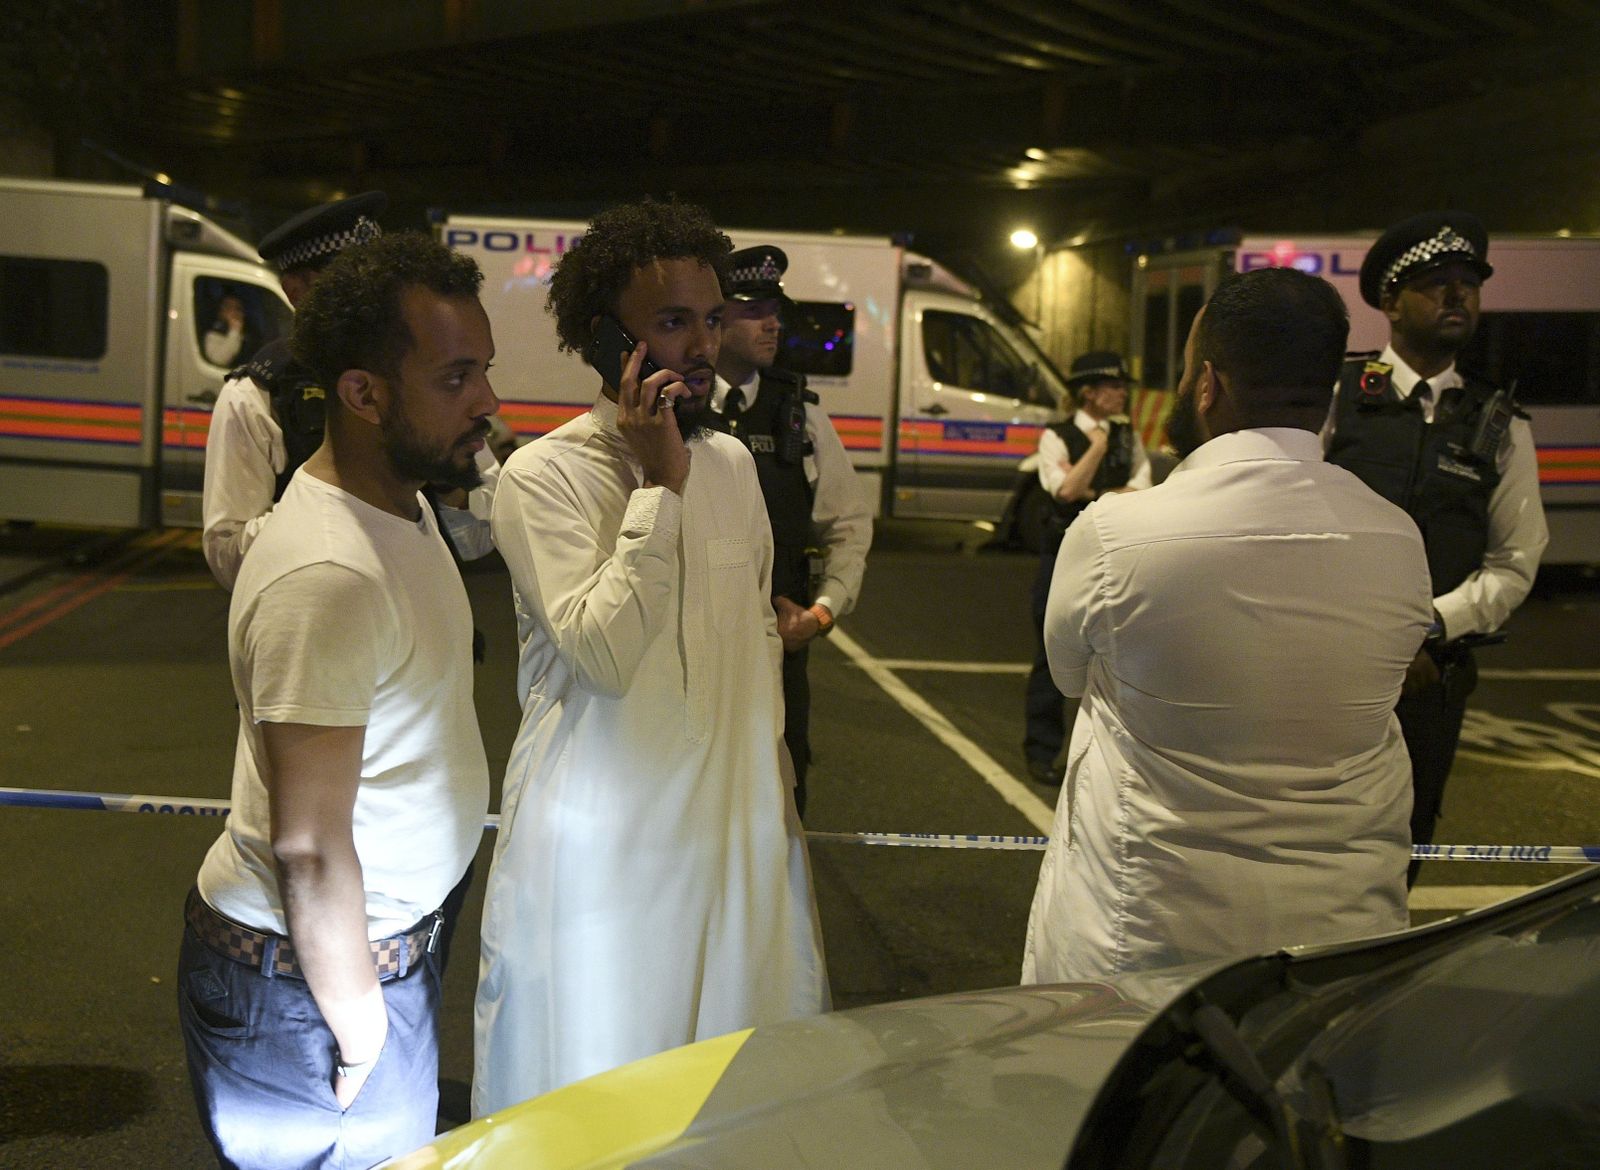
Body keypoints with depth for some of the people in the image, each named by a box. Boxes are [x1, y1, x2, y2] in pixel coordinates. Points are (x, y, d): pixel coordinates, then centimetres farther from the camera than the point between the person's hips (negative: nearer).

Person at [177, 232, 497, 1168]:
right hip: (301, 981, -9)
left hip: (393, 936, 9)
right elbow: (309, 851, -26)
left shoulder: (403, 505, 4)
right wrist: (360, 1036, -17)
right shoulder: (330, 577, -29)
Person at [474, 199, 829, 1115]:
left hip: (738, 835, 6)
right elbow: (603, 652, -24)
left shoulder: (733, 463, 8)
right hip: (605, 853, -5)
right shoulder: (545, 475, -12)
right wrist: (659, 484, -19)